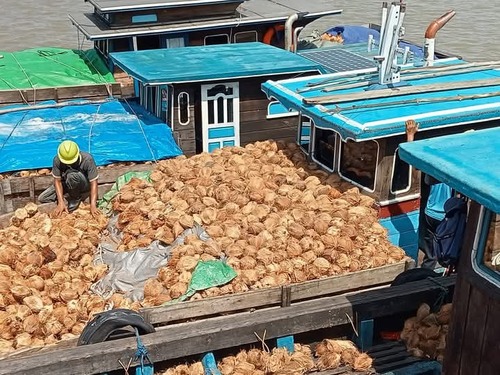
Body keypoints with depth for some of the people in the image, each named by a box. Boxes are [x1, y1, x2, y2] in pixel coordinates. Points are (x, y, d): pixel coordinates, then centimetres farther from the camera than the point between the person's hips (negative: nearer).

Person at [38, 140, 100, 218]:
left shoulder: (87, 159, -31)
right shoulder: (57, 160, -23)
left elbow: (93, 182, -31)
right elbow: (57, 181, -19)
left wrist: (93, 205, -41)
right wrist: (61, 202, -29)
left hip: (85, 186, -4)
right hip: (67, 185, 4)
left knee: (72, 175, -36)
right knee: (42, 199, -7)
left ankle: (76, 198, -10)